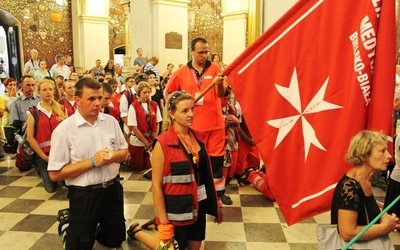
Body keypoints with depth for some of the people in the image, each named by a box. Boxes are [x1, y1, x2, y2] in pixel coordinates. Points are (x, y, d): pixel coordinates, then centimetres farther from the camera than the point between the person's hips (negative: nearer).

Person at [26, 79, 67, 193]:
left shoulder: (61, 110, 4)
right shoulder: (33, 112, -4)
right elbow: (30, 137, -5)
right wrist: (44, 156, -9)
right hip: (44, 153, -1)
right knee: (51, 188, 7)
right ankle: (40, 170, 37)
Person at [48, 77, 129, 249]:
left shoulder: (111, 121, -1)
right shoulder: (63, 130, -15)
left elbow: (124, 151, 9)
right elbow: (55, 174, -15)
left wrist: (113, 156, -15)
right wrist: (91, 162, -22)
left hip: (113, 189, 5)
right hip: (84, 195, -4)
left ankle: (94, 231, 48)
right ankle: (67, 227, 41)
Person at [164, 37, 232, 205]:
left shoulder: (215, 68, -2)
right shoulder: (181, 73, 0)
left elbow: (221, 94, -12)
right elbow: (167, 93, 12)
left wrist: (219, 84, -32)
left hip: (214, 123, 0)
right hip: (192, 124, 0)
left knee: (216, 157, 9)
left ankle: (219, 190, 23)